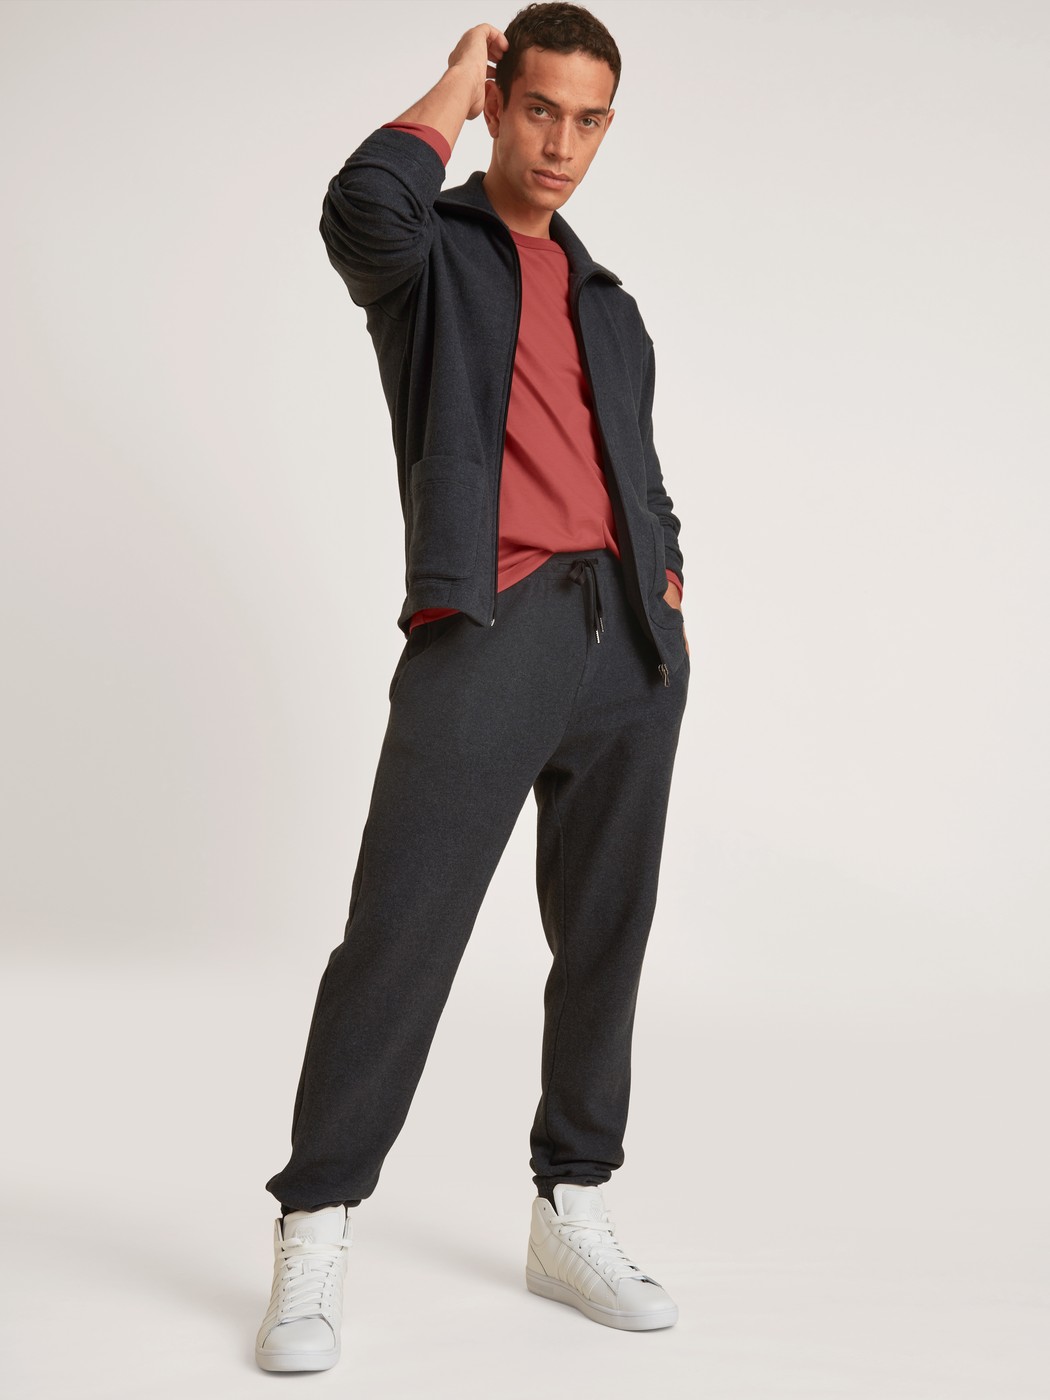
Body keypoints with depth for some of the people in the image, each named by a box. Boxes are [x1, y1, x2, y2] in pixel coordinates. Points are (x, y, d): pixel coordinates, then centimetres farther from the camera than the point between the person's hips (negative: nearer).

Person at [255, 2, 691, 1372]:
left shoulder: (610, 305, 25)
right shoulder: (428, 250, 9)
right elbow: (362, 206, -17)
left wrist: (667, 593, 9)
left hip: (629, 640, 6)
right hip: (489, 630, -5)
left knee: (605, 935, 8)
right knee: (400, 935, -9)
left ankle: (572, 1216, 20)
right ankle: (314, 1237, 2)